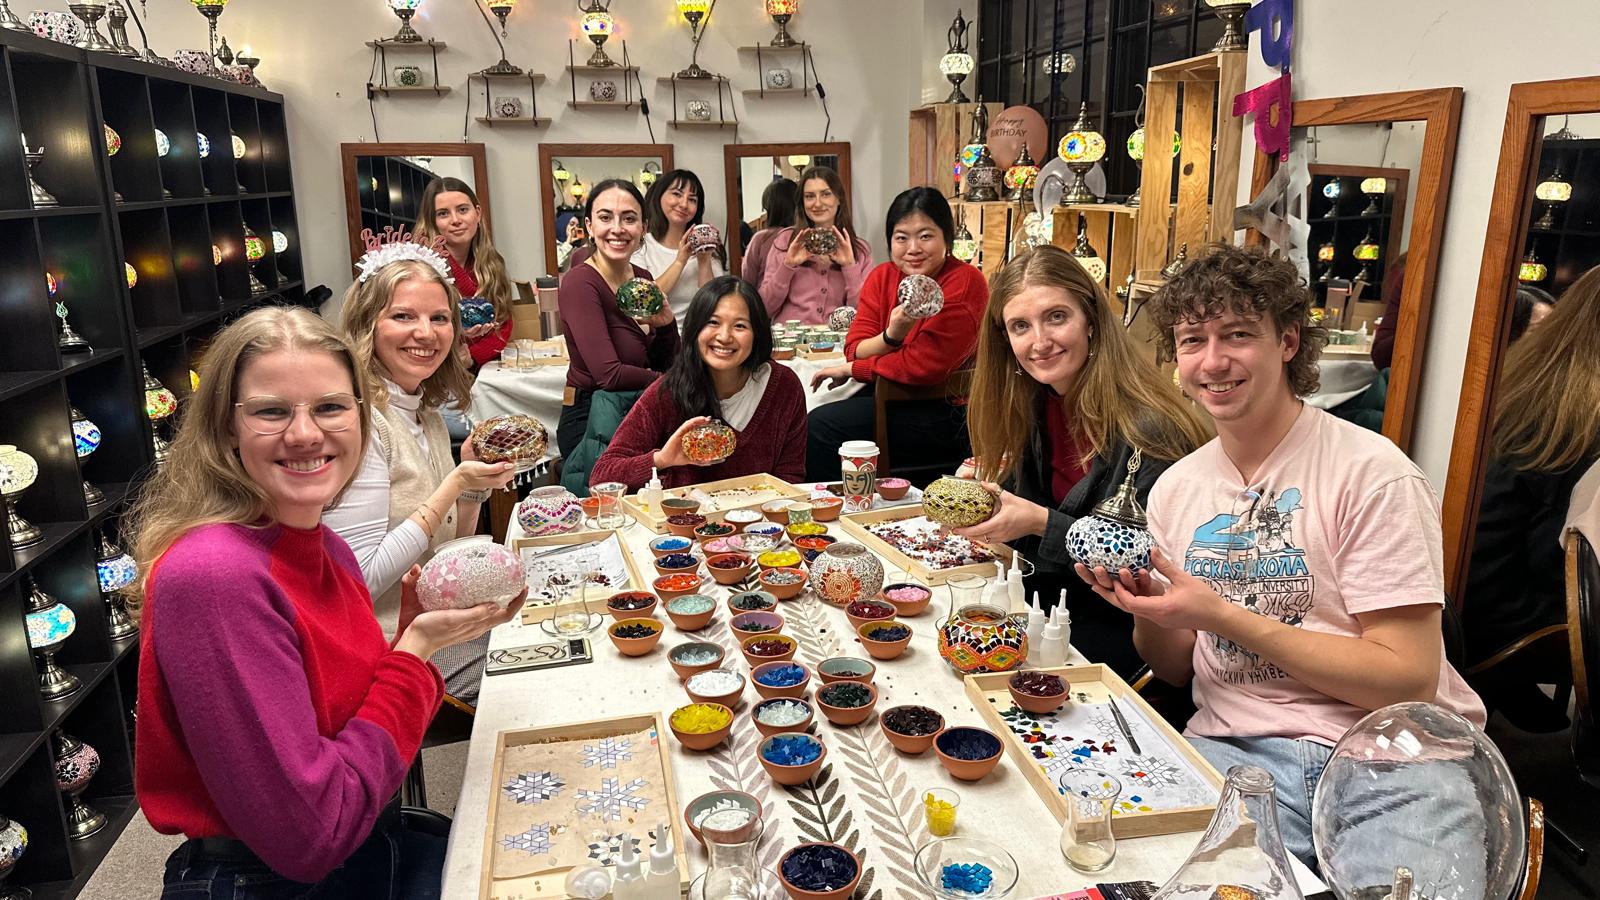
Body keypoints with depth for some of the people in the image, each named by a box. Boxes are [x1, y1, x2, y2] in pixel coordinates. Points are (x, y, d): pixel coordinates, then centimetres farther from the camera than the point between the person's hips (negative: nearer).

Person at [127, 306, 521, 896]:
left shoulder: (322, 546, 0)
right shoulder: (212, 575, -25)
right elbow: (309, 838, -26)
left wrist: (416, 635, -11)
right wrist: (416, 649, -20)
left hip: (369, 849, 7)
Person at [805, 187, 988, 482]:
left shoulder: (964, 282, -15)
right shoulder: (882, 277, 5)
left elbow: (925, 365, -19)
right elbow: (854, 350, -2)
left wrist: (851, 369, -8)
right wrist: (891, 335, -24)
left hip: (944, 411, -6)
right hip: (888, 393, 7)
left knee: (821, 426, -17)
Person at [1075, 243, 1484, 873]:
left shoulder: (1371, 473, -8)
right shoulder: (1175, 489, 9)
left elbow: (1411, 680, -12)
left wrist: (1224, 616, -17)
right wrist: (1146, 607, -8)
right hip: (1231, 750, 4)